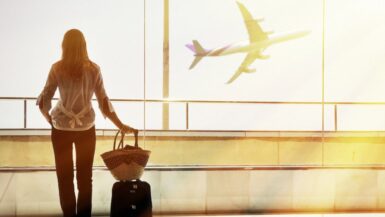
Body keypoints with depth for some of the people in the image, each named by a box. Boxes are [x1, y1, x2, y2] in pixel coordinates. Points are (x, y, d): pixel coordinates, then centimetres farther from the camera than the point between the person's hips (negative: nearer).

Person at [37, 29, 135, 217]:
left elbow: (44, 99, -7)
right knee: (85, 177, 14)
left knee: (64, 177, 11)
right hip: (86, 127, 1)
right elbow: (103, 101, -6)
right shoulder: (93, 69, -7)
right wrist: (121, 125, 2)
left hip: (61, 127, -1)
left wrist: (48, 117, 13)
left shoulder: (57, 68, -9)